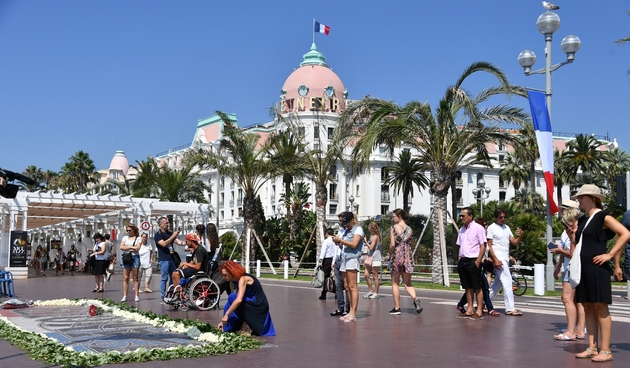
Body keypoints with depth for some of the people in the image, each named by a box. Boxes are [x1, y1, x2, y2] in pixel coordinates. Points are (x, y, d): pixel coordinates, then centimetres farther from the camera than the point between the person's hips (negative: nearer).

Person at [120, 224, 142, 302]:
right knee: (125, 278, -1)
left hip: (135, 257, -3)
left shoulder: (138, 238, 6)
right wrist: (131, 247, -5)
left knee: (135, 278, -1)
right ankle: (124, 296, 0)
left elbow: (137, 248, -8)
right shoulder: (125, 238, 15)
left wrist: (126, 248, -4)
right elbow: (121, 247, 2)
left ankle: (137, 296, 1)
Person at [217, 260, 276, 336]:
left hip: (259, 306, -10)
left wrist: (226, 315, -28)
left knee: (232, 298, -21)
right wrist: (223, 321, 5)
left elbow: (239, 300, -32)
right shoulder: (236, 280, 8)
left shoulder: (243, 279, -19)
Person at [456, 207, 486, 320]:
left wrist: (478, 261, -15)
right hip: (463, 261, 7)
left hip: (473, 261, -7)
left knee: (477, 287, -2)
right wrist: (459, 259, 11)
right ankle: (470, 310, 15)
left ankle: (479, 312, 1)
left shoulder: (478, 228, -6)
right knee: (468, 287, 10)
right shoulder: (462, 229, 16)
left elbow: (483, 246, -9)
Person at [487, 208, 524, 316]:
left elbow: (515, 243, 11)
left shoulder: (506, 227, 15)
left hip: (506, 259, 8)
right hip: (498, 259, -8)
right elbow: (489, 246, -9)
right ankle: (510, 309, -10)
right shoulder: (492, 228, -5)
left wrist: (520, 236, -10)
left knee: (498, 283, 13)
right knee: (507, 282, -12)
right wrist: (495, 260, -18)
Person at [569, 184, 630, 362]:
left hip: (596, 268, -8)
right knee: (588, 307, 8)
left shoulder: (603, 217, -7)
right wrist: (572, 237, 5)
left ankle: (606, 351, -3)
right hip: (582, 268, 8)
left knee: (600, 306, -6)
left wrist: (609, 255, -17)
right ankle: (592, 347, 13)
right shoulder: (582, 220, 17)